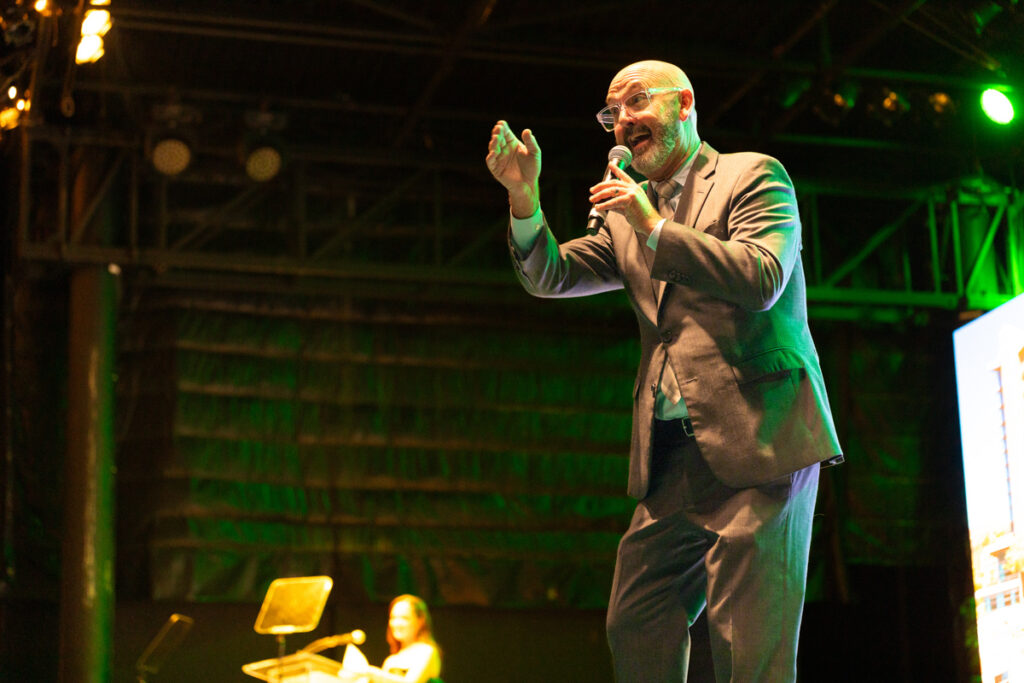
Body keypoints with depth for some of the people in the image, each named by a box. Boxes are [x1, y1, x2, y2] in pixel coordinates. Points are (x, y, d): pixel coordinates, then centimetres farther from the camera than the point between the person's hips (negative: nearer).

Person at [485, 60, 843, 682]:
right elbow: (549, 277, 14)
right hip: (672, 454, 7)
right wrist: (525, 196, -3)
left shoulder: (752, 176, 5)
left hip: (756, 440, -6)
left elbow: (763, 280, -11)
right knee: (635, 631, 2)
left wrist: (655, 228, -12)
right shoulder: (626, 216, 23)